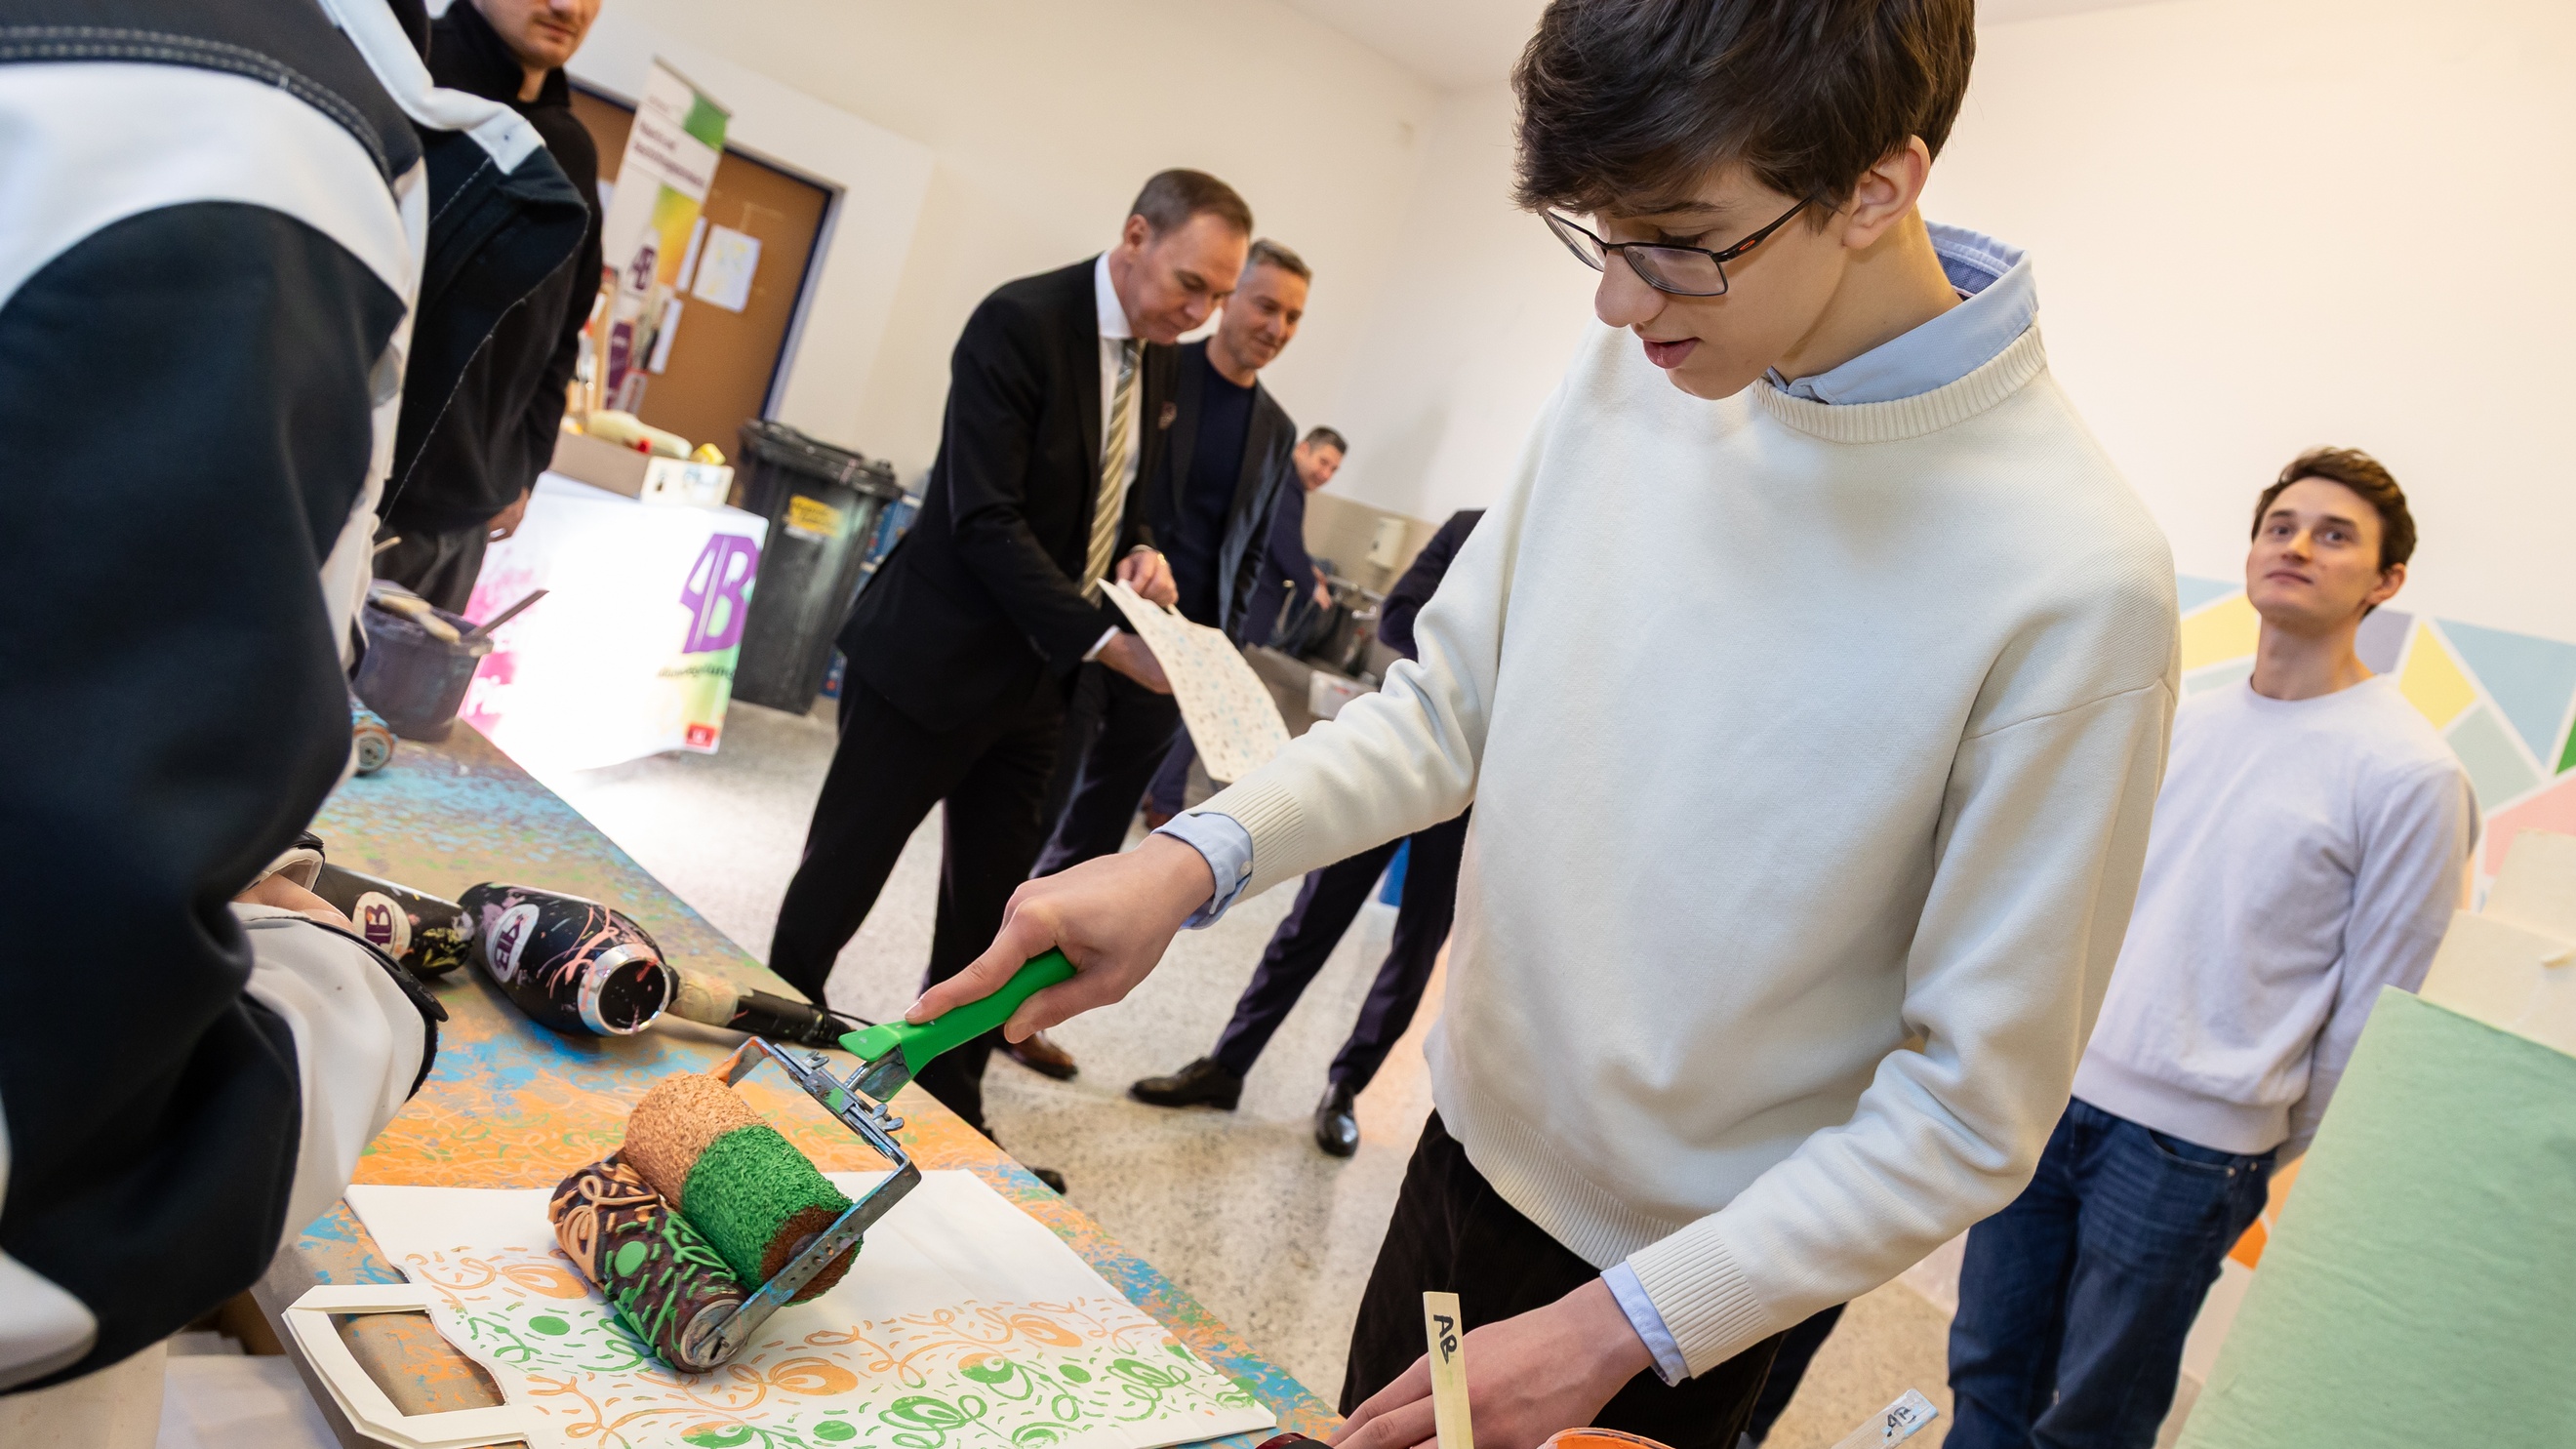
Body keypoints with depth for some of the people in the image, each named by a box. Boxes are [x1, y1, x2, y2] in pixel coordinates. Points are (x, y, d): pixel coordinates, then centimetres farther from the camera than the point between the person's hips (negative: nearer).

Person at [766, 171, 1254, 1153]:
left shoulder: (1159, 362, 6)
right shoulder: (1021, 322, -17)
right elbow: (985, 518, -23)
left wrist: (1139, 554, -3)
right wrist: (1106, 638, -29)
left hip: (1036, 676, 7)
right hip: (934, 657, -7)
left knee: (989, 913, 13)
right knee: (837, 882, 6)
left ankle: (949, 1112, 27)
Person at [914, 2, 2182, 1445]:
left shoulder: (2075, 582, -26)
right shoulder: (1637, 368, -9)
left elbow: (1975, 1108, -19)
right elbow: (1448, 707, 0)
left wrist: (1612, 1331, -17)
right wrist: (1195, 858, -16)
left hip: (1687, 1283, -5)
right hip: (1471, 1140, 5)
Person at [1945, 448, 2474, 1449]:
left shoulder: (2409, 774, -10)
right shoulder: (2186, 718, 8)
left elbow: (2375, 1011, -7)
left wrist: (2278, 1156, 0)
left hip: (2188, 1142, -5)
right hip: (2052, 1087, 5)